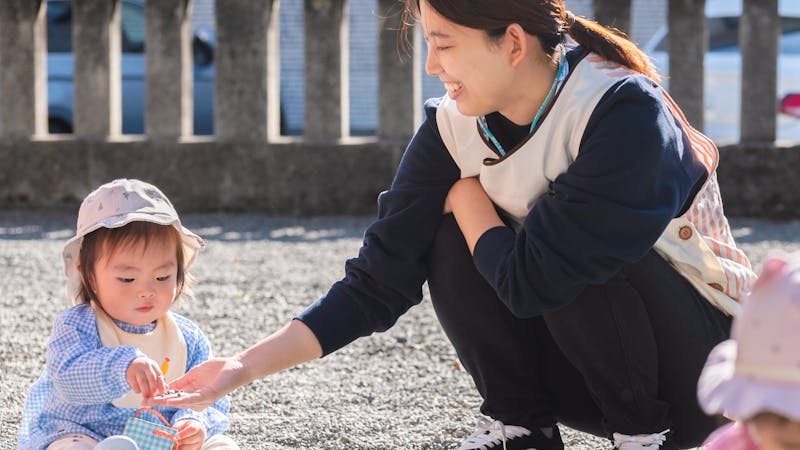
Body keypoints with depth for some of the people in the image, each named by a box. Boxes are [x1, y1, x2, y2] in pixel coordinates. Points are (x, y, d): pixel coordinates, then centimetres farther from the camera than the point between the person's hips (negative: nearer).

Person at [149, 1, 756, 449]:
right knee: (452, 245, -16)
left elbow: (529, 281, -31)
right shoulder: (455, 128, -8)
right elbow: (377, 283, -7)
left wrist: (468, 196, -13)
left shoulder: (624, 113, -28)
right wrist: (246, 366, -16)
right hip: (588, 373, 5)